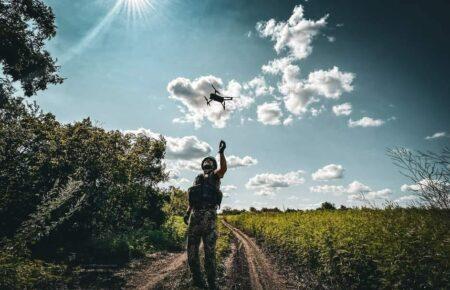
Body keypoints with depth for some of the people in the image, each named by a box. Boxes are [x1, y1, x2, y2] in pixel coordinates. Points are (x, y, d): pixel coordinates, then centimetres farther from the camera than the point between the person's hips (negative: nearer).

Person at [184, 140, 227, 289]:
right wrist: (187, 212, 9)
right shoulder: (198, 178, 21)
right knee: (192, 250, 10)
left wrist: (221, 152, -29)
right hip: (195, 215, 5)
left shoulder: (215, 176, 6)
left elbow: (223, 168, -18)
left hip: (209, 215, -5)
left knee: (209, 251, 1)